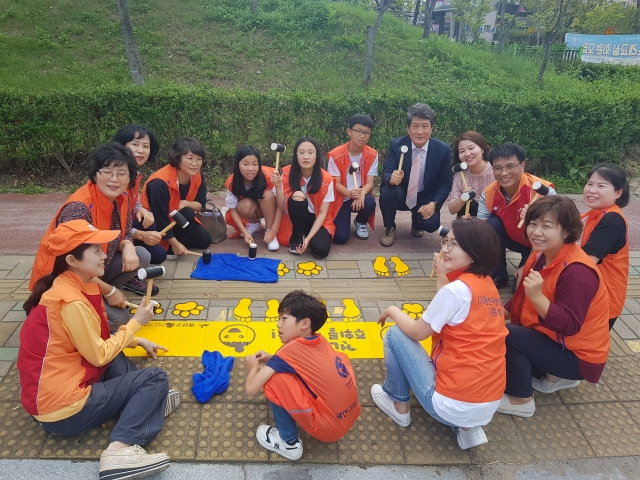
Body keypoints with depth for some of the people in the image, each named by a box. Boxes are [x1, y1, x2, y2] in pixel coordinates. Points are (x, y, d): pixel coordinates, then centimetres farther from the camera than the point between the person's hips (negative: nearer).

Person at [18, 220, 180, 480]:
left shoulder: (73, 285, 6)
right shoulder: (71, 302, -23)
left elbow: (96, 341, 16)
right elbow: (99, 356, -14)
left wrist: (137, 340, 11)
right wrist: (136, 322, -5)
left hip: (51, 394, 9)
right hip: (64, 410, -9)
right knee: (156, 378, -6)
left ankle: (143, 403, 2)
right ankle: (120, 449, -20)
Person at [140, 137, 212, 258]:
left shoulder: (197, 177, -12)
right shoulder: (160, 183, -34)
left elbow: (201, 205, -6)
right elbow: (160, 218, -31)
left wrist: (186, 203, -28)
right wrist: (175, 244, -29)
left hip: (179, 220, 7)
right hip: (155, 223, -7)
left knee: (204, 240, -3)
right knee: (188, 214, -29)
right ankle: (171, 250, -12)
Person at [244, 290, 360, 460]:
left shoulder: (290, 351, -15)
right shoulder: (321, 341, 4)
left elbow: (251, 388, -17)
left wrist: (254, 367, 4)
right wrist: (271, 360, 13)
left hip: (328, 427, -7)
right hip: (349, 416, 8)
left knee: (274, 380, -11)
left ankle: (289, 443, 7)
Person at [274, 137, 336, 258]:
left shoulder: (326, 179, -16)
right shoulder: (287, 173, -12)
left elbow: (323, 213, -15)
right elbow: (282, 207, -12)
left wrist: (308, 238, -24)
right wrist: (278, 186, -30)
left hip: (317, 220, -1)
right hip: (296, 220, 1)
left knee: (320, 249, -30)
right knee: (296, 197, -31)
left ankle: (305, 236, 5)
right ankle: (297, 236, -9)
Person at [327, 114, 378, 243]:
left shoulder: (372, 155, -7)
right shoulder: (336, 155, -14)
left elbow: (370, 182, -10)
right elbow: (336, 183, -12)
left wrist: (361, 194, -33)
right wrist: (350, 193, -33)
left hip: (360, 196, 2)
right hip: (341, 198, -2)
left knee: (369, 202, -35)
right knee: (340, 237, -19)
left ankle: (361, 222, 2)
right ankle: (345, 218, 20)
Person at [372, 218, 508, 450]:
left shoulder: (457, 289, -17)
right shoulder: (487, 285, 6)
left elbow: (417, 332, -7)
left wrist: (393, 311, 10)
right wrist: (443, 276, 8)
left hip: (454, 405, -8)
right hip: (490, 403, 8)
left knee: (395, 335, 4)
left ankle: (398, 404, 22)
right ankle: (468, 426, 16)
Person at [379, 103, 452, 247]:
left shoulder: (443, 150, -12)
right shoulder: (396, 145, -13)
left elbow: (446, 183, -6)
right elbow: (386, 173, -17)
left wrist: (434, 204, -23)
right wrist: (391, 178, -43)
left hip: (425, 198, 0)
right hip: (401, 195, 0)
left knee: (431, 224, -27)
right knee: (387, 191, -32)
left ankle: (416, 222, 14)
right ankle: (389, 228, -2)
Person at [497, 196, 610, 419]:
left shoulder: (577, 271, -28)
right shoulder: (541, 254, -2)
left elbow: (570, 326, -31)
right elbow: (522, 299, 11)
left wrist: (537, 297, -42)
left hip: (577, 356, -9)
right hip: (553, 339, 9)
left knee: (507, 335, -24)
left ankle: (520, 400, -2)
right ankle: (553, 375, 16)